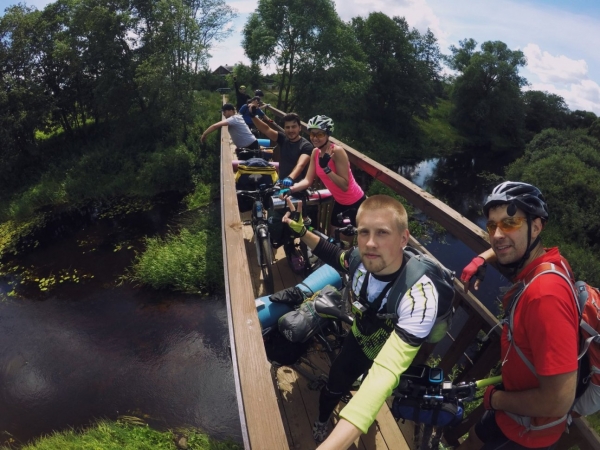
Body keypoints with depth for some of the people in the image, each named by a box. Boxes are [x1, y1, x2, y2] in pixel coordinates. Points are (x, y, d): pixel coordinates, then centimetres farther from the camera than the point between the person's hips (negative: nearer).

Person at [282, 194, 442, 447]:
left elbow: (386, 372, -54)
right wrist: (301, 232, -15)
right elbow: (334, 255, 1)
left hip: (388, 354, -3)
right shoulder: (363, 259, -25)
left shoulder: (419, 296, -42)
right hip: (357, 339, 3)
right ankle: (322, 421, 40)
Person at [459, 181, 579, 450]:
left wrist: (495, 399, -19)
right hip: (513, 405, 8)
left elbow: (558, 401, -35)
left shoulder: (545, 294, -36)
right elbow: (506, 249, 17)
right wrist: (481, 259, 0)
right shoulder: (531, 264, -10)